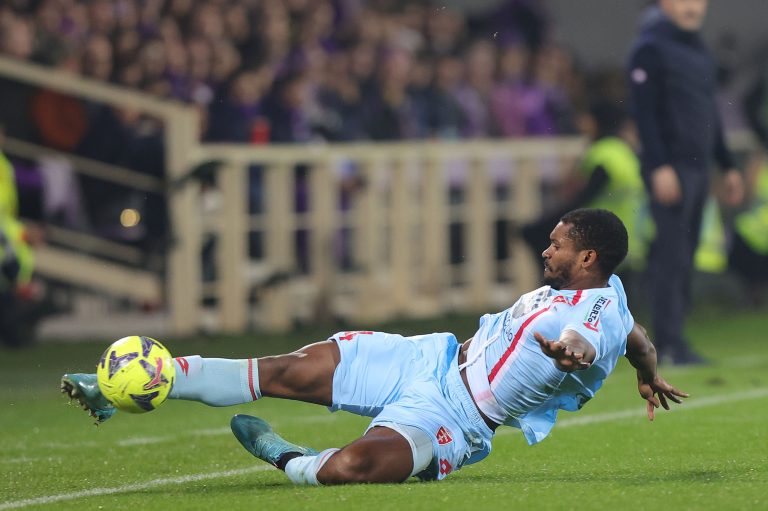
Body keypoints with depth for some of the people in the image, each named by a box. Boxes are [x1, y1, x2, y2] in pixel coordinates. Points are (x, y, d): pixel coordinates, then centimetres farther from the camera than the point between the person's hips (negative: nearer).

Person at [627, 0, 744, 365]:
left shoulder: (698, 50, 19)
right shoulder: (650, 49, -7)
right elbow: (643, 112, -14)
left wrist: (727, 167, 21)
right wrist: (659, 167, -21)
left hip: (698, 167, 8)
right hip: (670, 168, -8)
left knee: (684, 258, 7)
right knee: (671, 256, -11)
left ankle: (672, 341, 9)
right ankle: (668, 343, -10)